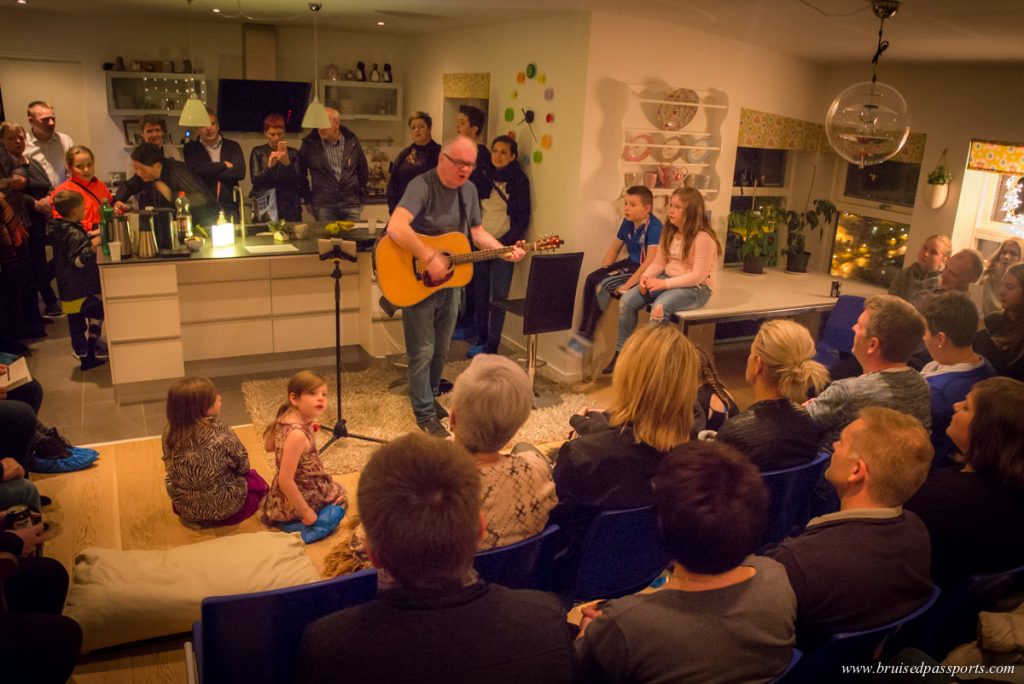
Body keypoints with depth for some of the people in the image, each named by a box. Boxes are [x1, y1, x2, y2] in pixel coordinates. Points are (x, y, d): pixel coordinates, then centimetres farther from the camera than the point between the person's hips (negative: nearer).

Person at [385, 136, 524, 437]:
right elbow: (396, 228, -36)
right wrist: (430, 257, -35)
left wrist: (505, 251, -2)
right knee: (422, 352, 2)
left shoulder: (469, 190, 4)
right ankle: (424, 414, 16)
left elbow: (477, 232, 13)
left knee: (441, 350, 18)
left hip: (450, 283, 7)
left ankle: (429, 396, 39)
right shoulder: (422, 186, -21)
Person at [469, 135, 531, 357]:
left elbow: (523, 219, -6)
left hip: (504, 245, -4)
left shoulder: (519, 180, -3)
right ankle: (481, 339, 22)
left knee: (499, 296, -6)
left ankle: (492, 347, -1)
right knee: (480, 294, 9)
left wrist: (503, 242, -14)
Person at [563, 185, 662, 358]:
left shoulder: (654, 226, -19)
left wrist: (628, 284, -28)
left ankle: (586, 336, -14)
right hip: (629, 263, 8)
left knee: (604, 286, -24)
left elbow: (651, 261, -27)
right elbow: (614, 249, 16)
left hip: (644, 271, -8)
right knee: (591, 279, -11)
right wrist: (601, 272, 2)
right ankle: (583, 330, -7)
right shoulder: (627, 222, 5)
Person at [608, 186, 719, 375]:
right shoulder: (669, 232, 7)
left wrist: (664, 284, -26)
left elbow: (698, 276, -22)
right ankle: (621, 352, -3)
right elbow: (658, 262, 9)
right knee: (627, 300, -12)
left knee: (660, 307, -36)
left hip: (696, 288, -7)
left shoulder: (703, 238, -18)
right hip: (667, 280, 8)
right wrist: (646, 276, -13)